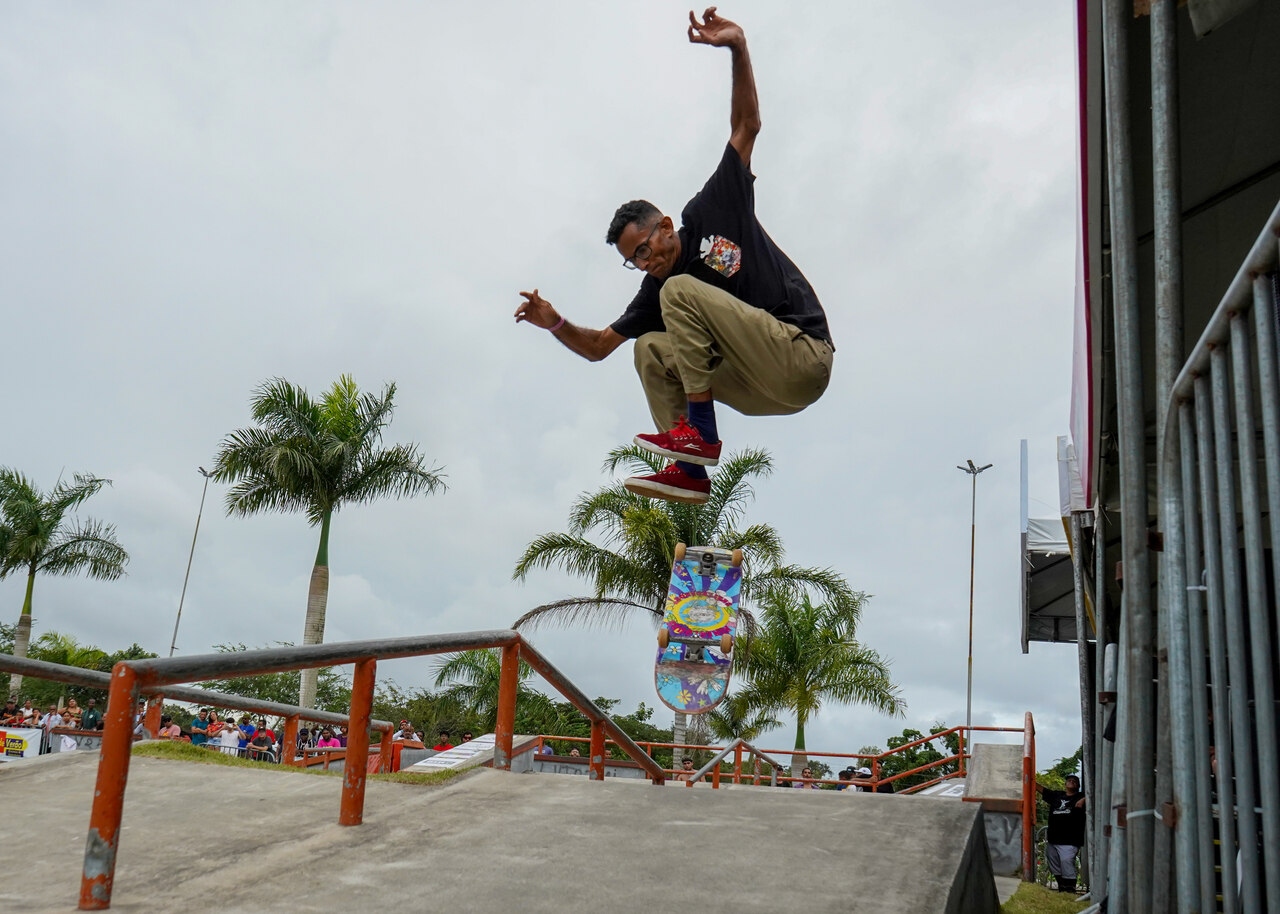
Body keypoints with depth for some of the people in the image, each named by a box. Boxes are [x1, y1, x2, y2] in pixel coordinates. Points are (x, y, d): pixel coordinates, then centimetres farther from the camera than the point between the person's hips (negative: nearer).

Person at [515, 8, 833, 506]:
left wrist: (738, 48, -5)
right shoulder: (654, 291, 14)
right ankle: (690, 471, -7)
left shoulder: (710, 212, 2)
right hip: (765, 392, 7)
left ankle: (699, 432, -16)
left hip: (804, 359, -7)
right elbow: (598, 346, 18)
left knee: (680, 291, -14)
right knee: (651, 350, 5)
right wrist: (555, 323, 0)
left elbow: (746, 126, 3)